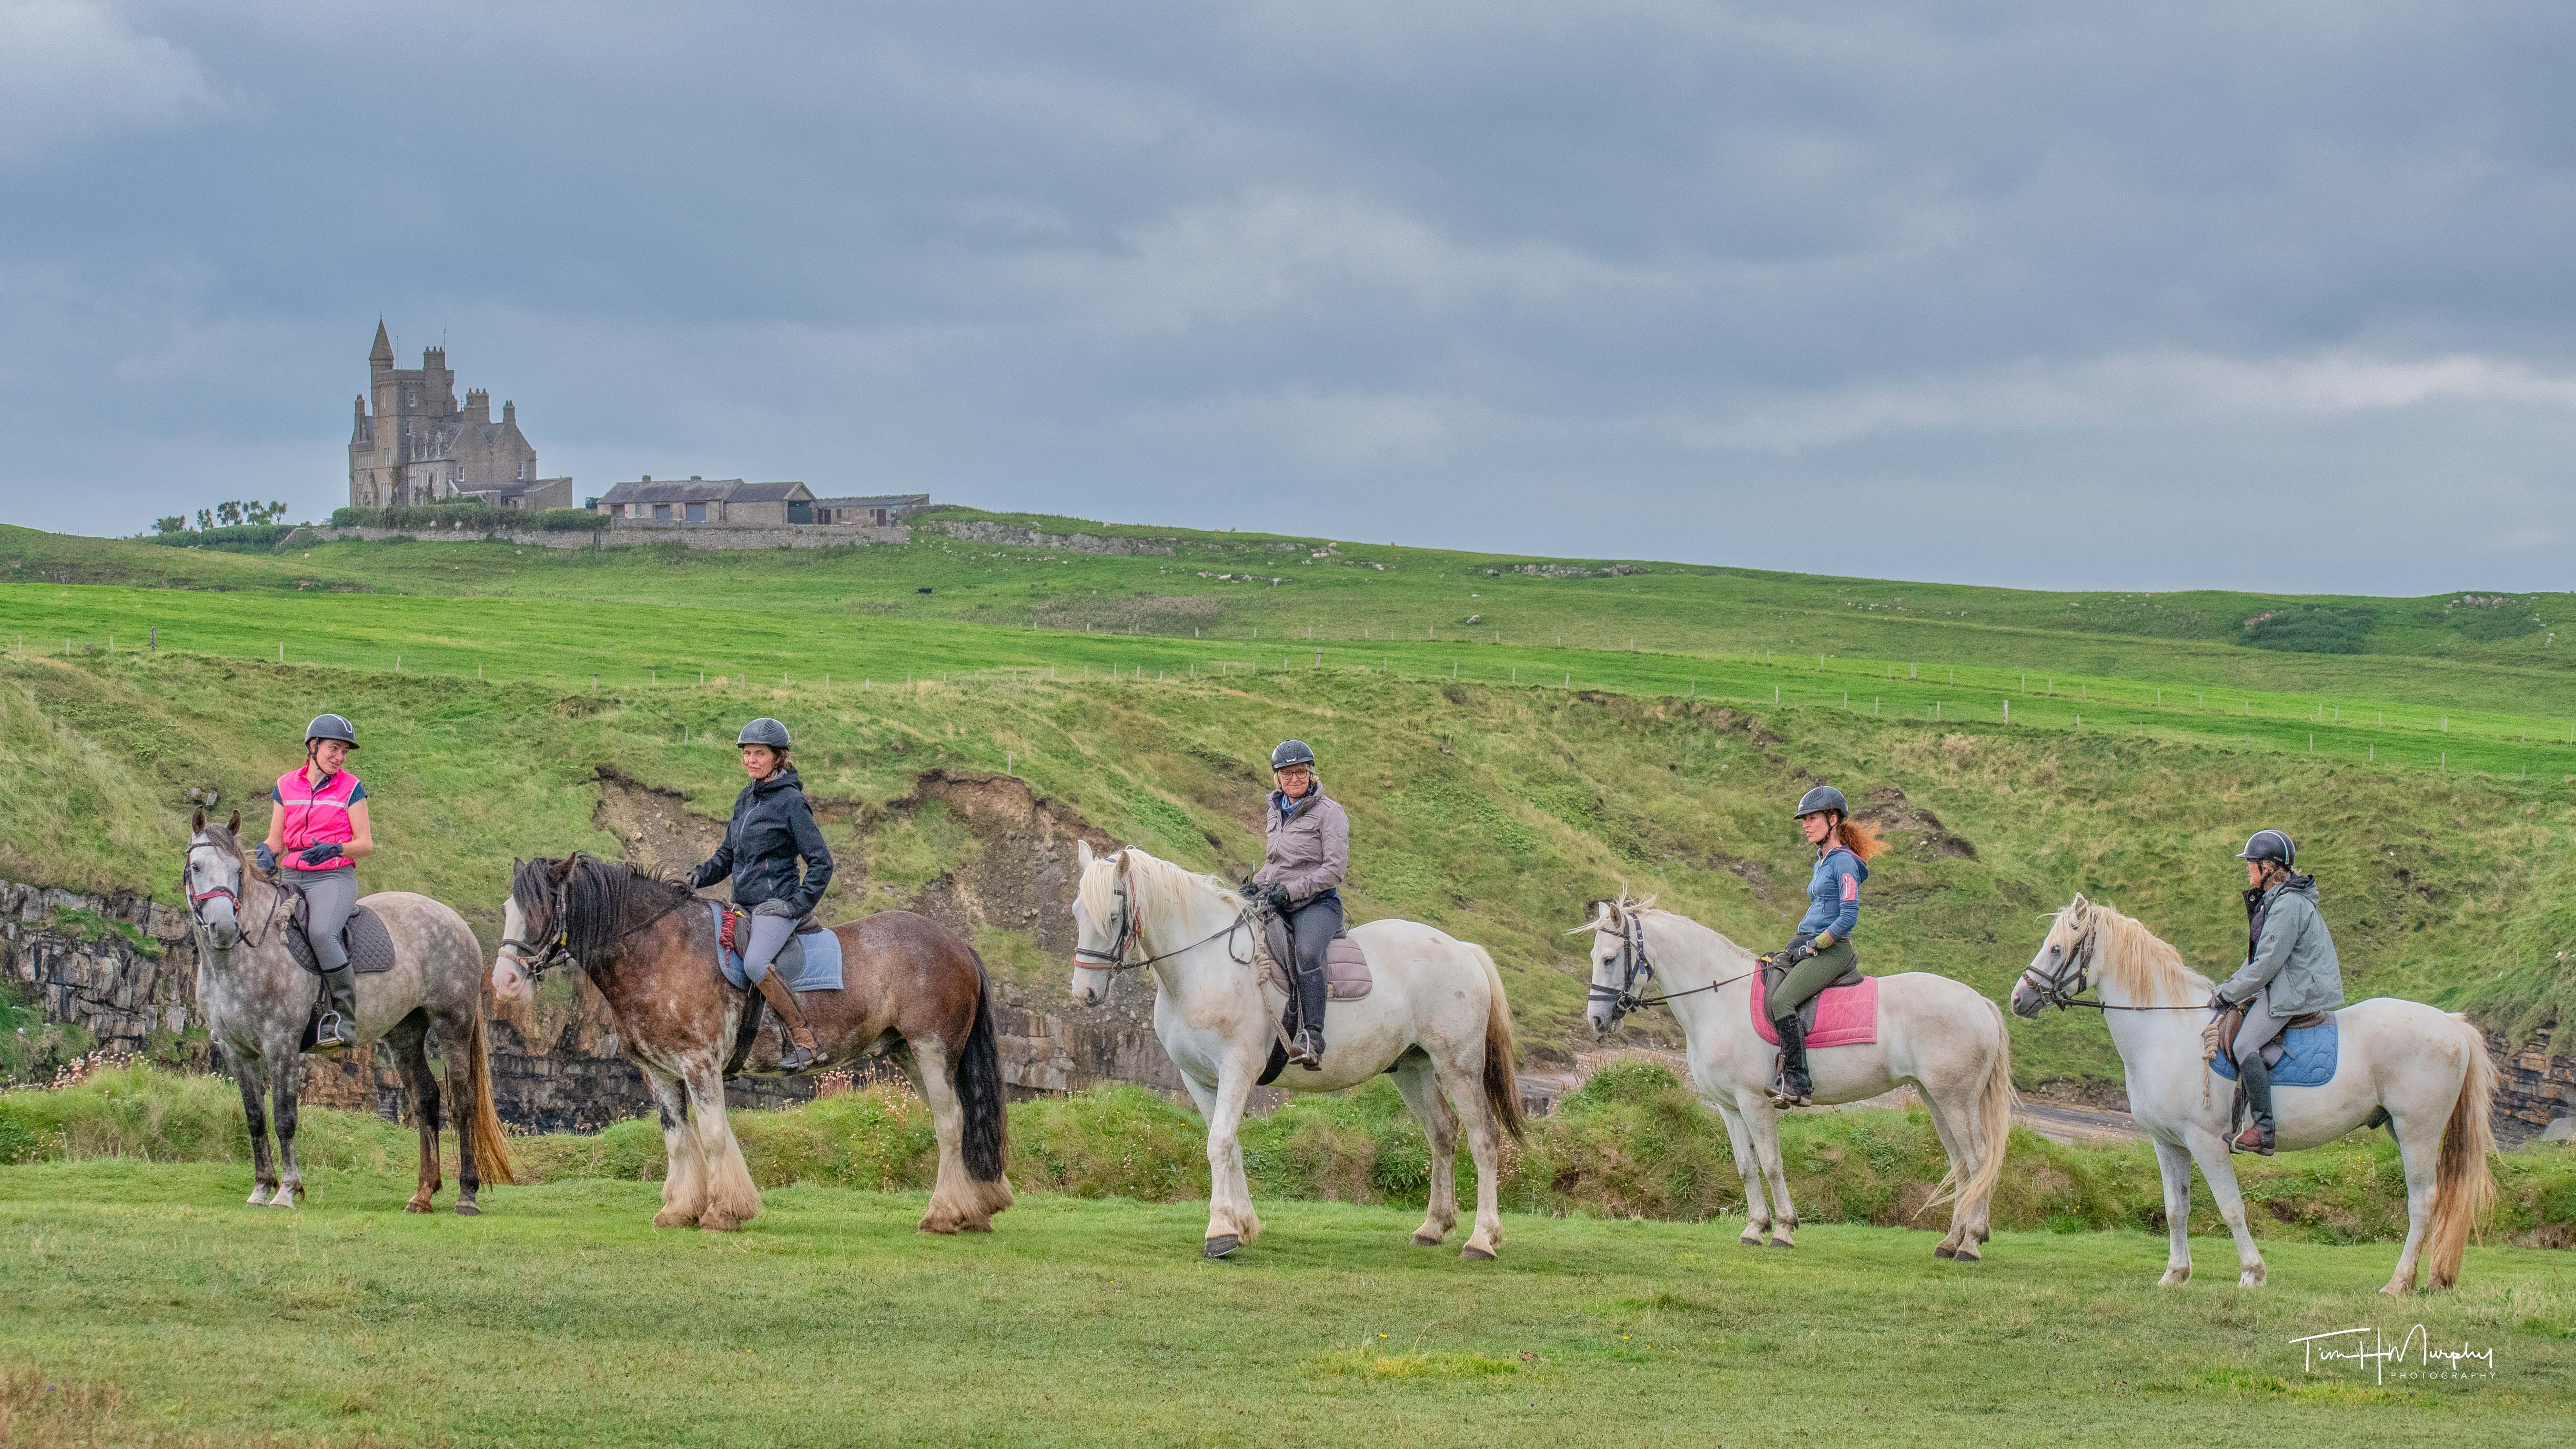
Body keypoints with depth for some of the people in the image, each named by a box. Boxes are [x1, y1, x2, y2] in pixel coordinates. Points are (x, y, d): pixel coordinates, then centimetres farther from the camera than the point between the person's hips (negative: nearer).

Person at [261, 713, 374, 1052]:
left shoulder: (351, 788, 2)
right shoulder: (286, 786, 12)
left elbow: (366, 845, -1)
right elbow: (275, 839, 14)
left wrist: (334, 849, -21)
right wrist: (266, 854, -10)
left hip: (334, 877, -5)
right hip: (290, 877, 5)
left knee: (321, 932, -33)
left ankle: (344, 1021, -25)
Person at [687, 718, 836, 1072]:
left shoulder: (791, 802, -9)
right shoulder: (746, 799, 14)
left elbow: (821, 861, -9)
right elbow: (729, 854, 22)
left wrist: (799, 905, -15)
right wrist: (702, 875, 3)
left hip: (776, 905, -9)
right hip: (744, 906, 9)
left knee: (755, 964, -32)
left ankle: (805, 1042, -27)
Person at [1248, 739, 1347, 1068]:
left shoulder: (1329, 812, -3)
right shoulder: (1274, 813, 17)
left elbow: (1335, 868, -10)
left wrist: (1291, 890, -18)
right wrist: (1256, 884, 8)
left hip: (1317, 903, -7)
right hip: (1275, 904, 7)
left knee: (1307, 952, -36)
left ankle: (1312, 1040, -44)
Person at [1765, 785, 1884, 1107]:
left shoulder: (1844, 862, -10)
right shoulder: (1822, 862, 20)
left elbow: (1848, 917, -17)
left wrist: (1812, 946, -15)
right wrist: (1796, 947, 15)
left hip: (1832, 949, -10)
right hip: (1809, 947, 10)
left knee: (1781, 1000, -28)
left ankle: (1798, 1081, -31)